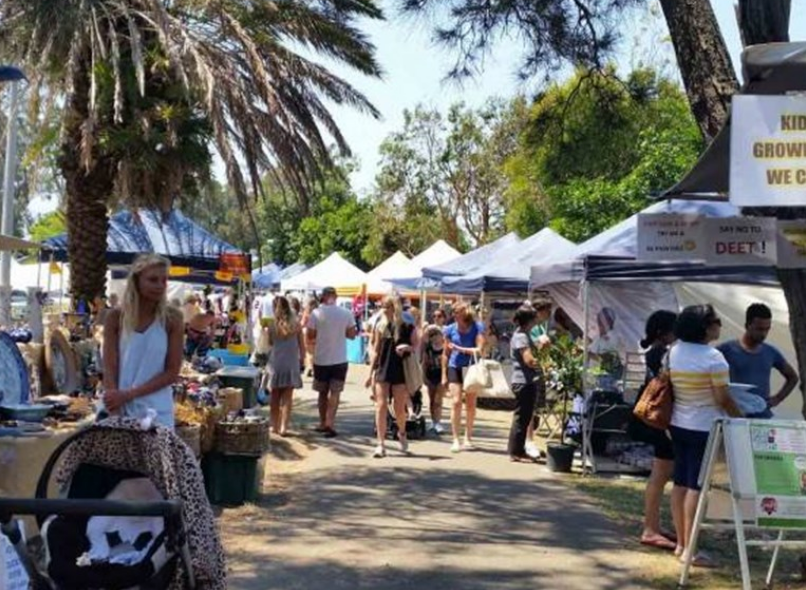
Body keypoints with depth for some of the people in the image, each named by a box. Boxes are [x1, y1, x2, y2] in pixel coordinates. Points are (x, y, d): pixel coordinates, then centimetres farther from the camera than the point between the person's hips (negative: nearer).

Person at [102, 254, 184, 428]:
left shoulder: (172, 318, -2)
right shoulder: (116, 317, 0)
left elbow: (172, 373, -4)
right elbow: (109, 369, -3)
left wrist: (129, 394, -13)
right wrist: (114, 415, -14)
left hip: (156, 411, 0)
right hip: (120, 409, 1)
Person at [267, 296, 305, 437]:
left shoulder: (272, 326, -6)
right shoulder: (296, 325, -3)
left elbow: (270, 342, 6)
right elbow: (302, 346, 1)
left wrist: (265, 330, 13)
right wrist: (301, 358, 14)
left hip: (276, 363, 0)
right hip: (292, 364, 0)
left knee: (275, 397, 14)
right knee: (287, 397, 2)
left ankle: (275, 425, 21)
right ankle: (283, 427, -3)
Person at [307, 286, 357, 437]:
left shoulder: (316, 313, -8)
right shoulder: (346, 313, -5)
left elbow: (310, 337, -5)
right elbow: (352, 334, 3)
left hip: (321, 359, 0)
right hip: (339, 359, 0)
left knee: (323, 393, 15)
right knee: (335, 392, 2)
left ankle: (323, 423, 22)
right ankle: (330, 423, -13)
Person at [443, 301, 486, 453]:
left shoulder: (477, 327, -6)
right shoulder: (450, 329, 0)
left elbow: (479, 349, -13)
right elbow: (446, 353, 7)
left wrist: (460, 348, -19)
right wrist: (444, 375, 7)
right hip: (455, 367, 0)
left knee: (471, 404, 9)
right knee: (456, 402, -10)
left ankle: (468, 438, 22)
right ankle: (456, 439, -8)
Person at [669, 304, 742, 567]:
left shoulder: (674, 351, 4)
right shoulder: (713, 357, -16)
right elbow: (723, 399, -13)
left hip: (678, 425, 7)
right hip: (704, 428, -7)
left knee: (680, 482, 11)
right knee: (696, 486, -3)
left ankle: (680, 543, 19)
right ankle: (689, 549, 0)